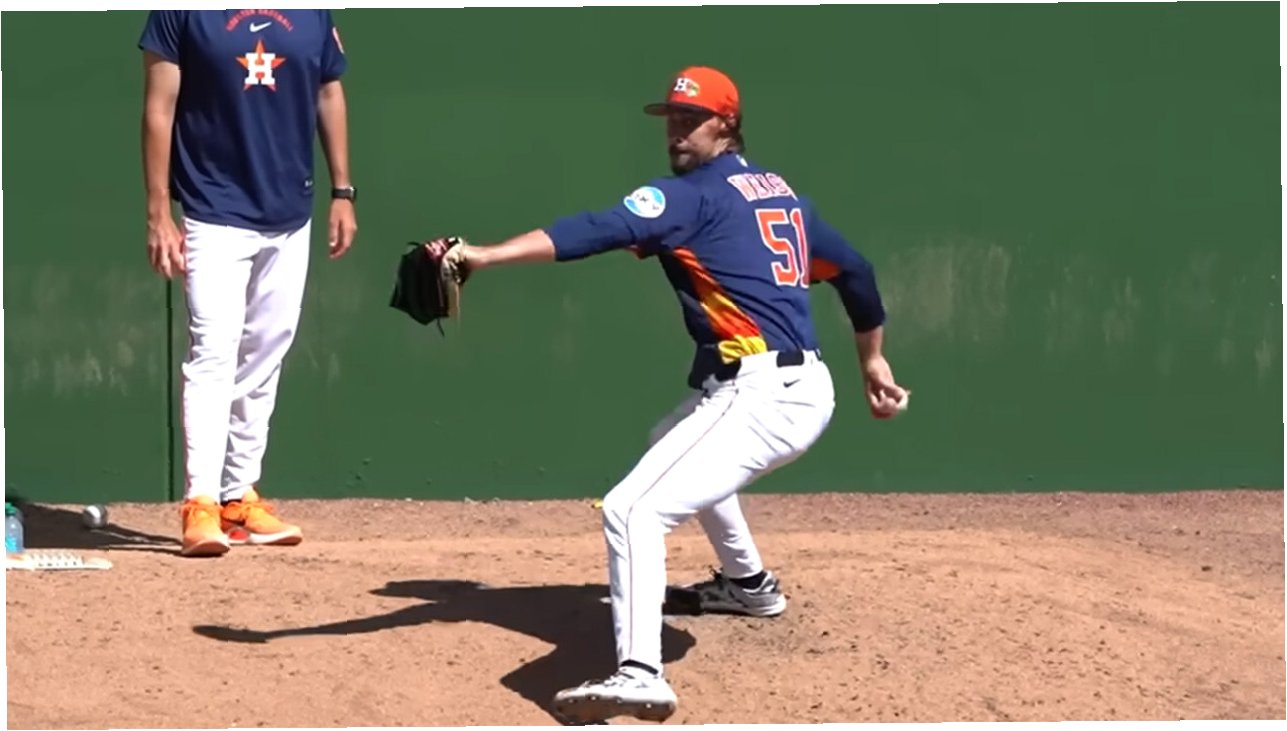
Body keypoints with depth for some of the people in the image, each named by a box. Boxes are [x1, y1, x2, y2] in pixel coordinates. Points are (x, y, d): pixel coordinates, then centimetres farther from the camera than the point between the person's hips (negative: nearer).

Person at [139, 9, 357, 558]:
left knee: (264, 362, 9)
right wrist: (158, 213, -10)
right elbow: (159, 108, -6)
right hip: (214, 218, -5)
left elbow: (329, 94, 15)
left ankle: (239, 498, 17)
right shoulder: (183, 11, -6)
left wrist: (342, 191, 10)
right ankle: (200, 505, -14)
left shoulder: (312, 12, 6)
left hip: (290, 219, 5)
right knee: (213, 355, -13)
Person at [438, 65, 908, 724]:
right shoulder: (779, 190, 19)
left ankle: (638, 673, -39)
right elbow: (853, 269, 26)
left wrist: (485, 256, -30)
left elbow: (595, 232, -20)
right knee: (676, 442, 39)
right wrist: (872, 360, 37)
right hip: (807, 390, 10)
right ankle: (749, 584, 52)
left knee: (633, 510, -21)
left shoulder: (694, 193, -6)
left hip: (759, 395, -10)